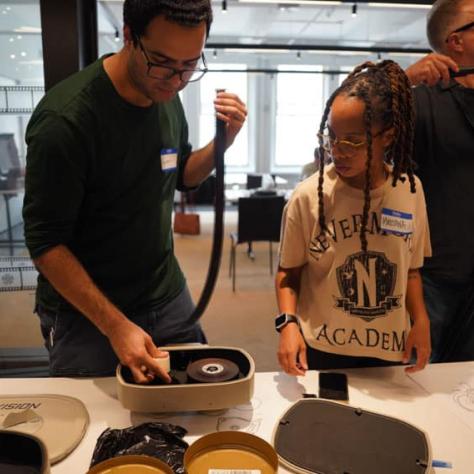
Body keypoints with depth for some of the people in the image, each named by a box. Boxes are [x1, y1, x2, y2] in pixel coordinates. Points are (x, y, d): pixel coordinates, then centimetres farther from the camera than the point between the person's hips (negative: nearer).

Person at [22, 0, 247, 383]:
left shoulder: (166, 96, -2)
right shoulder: (65, 119, -22)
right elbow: (45, 243, -18)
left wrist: (223, 141, -6)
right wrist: (115, 326, -23)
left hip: (168, 298, 6)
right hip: (84, 316, -5)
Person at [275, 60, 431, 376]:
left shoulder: (410, 190, -5)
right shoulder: (308, 196, -14)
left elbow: (410, 269, 7)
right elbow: (289, 272, -5)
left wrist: (420, 320, -5)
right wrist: (288, 322, -19)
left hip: (390, 351, 3)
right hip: (321, 351, -2)